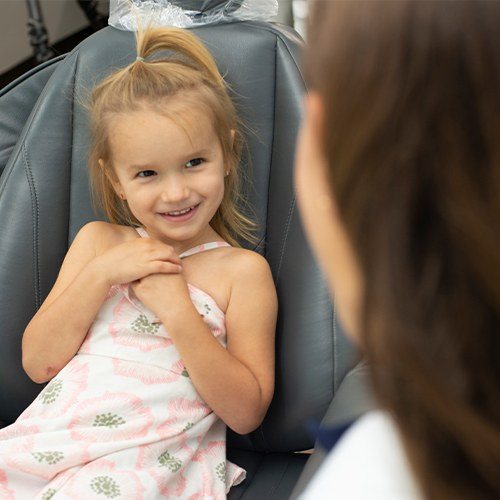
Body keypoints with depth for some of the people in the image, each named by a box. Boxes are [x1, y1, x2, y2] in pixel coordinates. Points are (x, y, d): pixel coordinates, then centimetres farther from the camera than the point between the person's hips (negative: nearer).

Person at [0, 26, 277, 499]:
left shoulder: (242, 271, 2)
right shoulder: (98, 241, 13)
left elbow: (246, 414, -4)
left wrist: (177, 310, -13)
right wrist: (101, 274, -5)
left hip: (150, 459, -3)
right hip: (49, 437, 4)